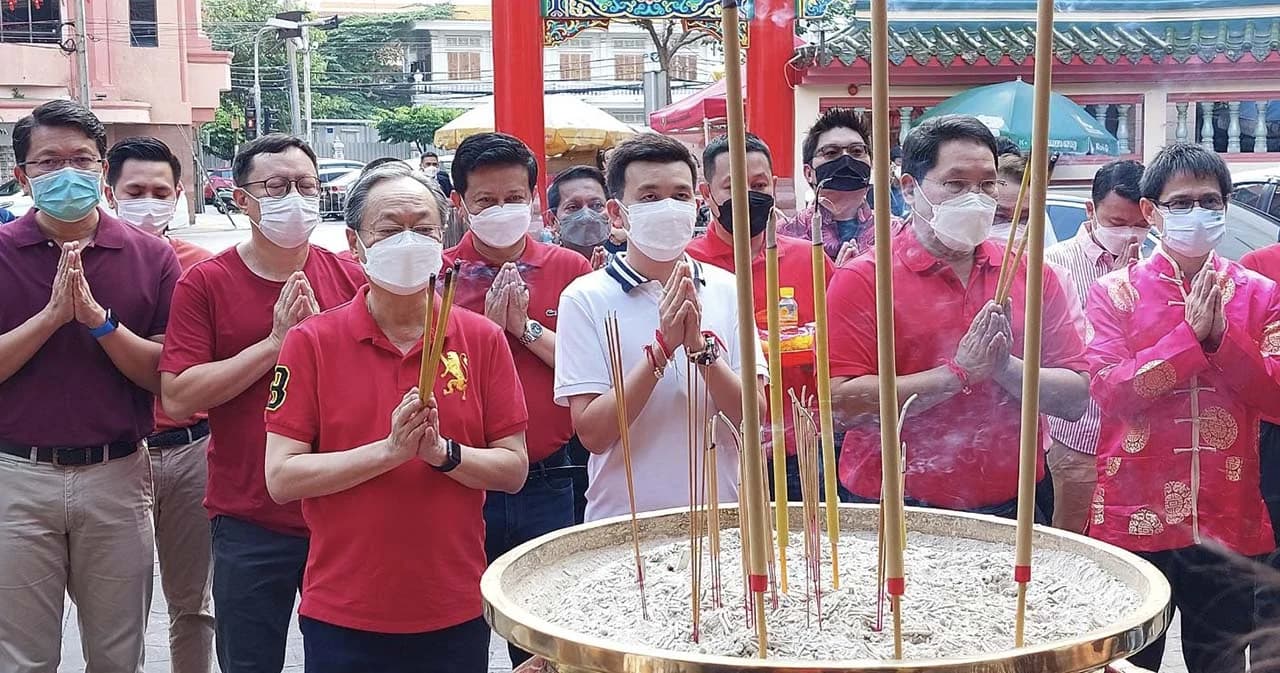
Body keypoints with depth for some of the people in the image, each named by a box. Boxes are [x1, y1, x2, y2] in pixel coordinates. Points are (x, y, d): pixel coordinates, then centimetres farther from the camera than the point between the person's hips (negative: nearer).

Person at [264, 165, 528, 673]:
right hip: (342, 617, -1)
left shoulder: (483, 339, 1)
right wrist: (390, 450, -19)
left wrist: (443, 451, -17)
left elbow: (514, 469, 0)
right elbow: (281, 478, -10)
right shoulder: (310, 343, -4)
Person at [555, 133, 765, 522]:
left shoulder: (726, 290, 1)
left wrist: (699, 346, -20)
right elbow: (592, 433, -13)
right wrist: (662, 347, -21)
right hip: (622, 518, -2)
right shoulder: (585, 299, -7)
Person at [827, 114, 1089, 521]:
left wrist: (1006, 368, -17)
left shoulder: (1029, 275, 5)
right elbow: (842, 404, -18)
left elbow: (1076, 399, 1)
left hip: (1013, 507, 4)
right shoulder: (863, 280, -7)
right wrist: (959, 372, -18)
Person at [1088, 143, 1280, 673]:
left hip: (1228, 523, 2)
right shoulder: (1115, 292, 1)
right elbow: (1109, 391, -11)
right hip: (1134, 520, -2)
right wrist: (1190, 334, -15)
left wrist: (1221, 335, -14)